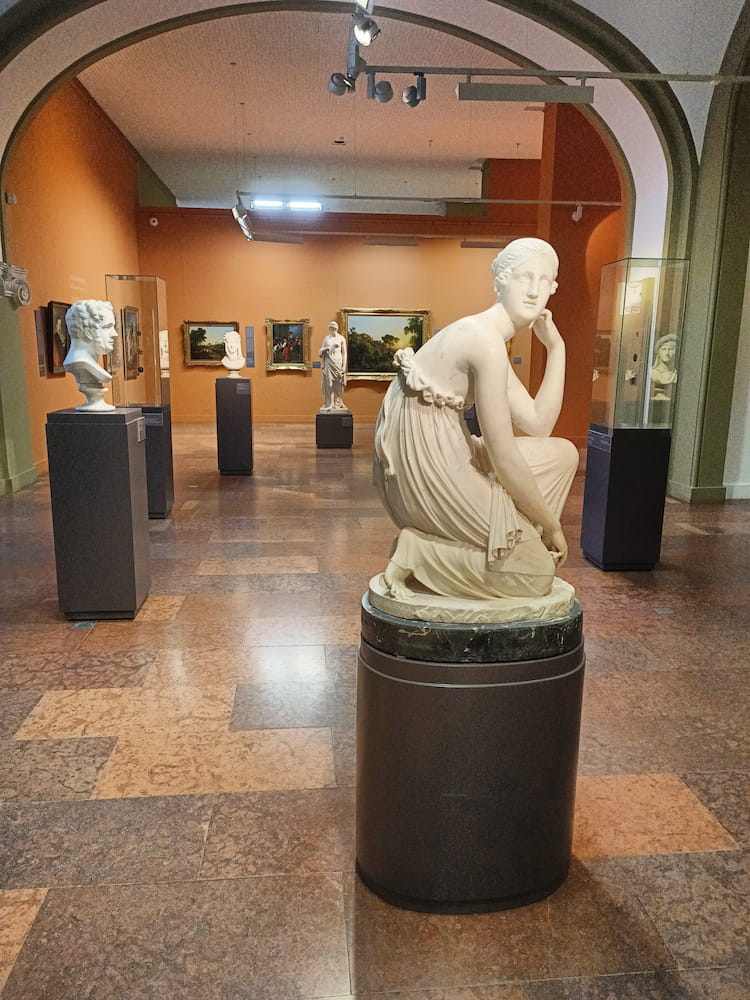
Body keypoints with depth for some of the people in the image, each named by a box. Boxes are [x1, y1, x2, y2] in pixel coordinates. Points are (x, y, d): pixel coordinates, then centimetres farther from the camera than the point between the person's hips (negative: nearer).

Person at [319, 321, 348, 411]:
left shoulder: (341, 338, 2)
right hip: (328, 362, 2)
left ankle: (338, 403, 7)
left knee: (338, 384, 0)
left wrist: (344, 366, -6)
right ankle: (329, 404, 1)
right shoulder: (326, 338, 10)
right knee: (328, 383, -3)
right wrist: (325, 350, -8)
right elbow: (321, 349, 15)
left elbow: (344, 353, 1)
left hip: (338, 362, -2)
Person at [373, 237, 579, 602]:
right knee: (537, 572, 0)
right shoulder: (486, 340, -19)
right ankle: (416, 551, -1)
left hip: (443, 460, 9)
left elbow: (537, 425, 9)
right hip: (425, 473, -9)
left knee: (563, 454, 14)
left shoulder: (486, 337, 12)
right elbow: (504, 457, -19)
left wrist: (556, 348, 5)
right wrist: (551, 525, -6)